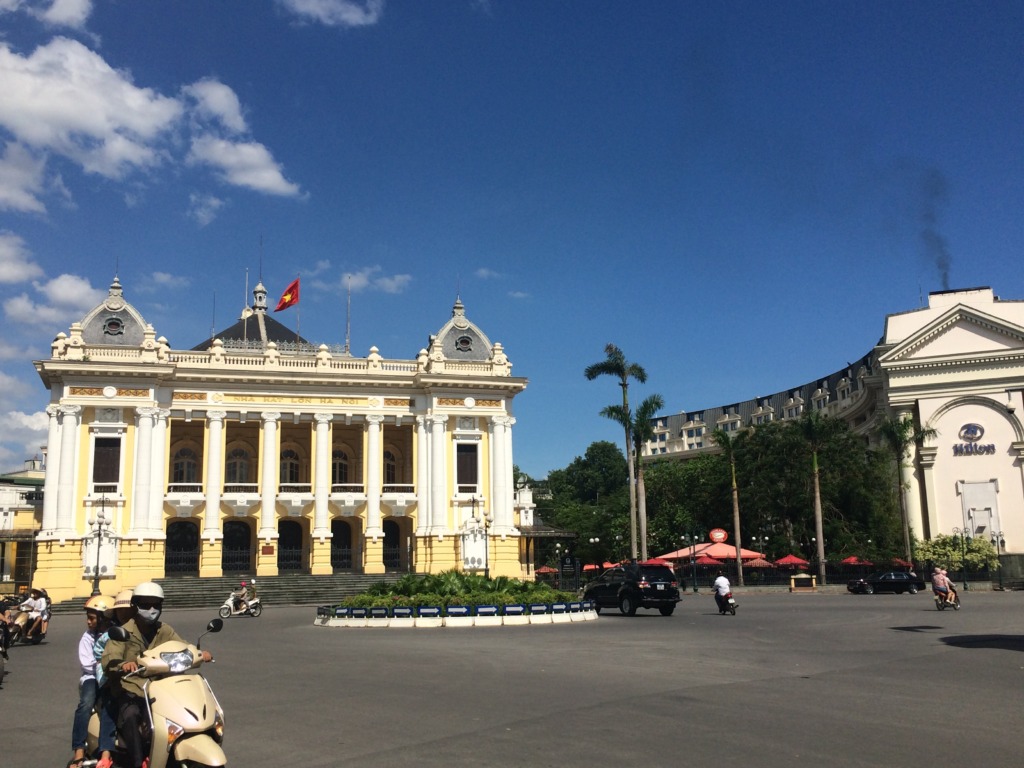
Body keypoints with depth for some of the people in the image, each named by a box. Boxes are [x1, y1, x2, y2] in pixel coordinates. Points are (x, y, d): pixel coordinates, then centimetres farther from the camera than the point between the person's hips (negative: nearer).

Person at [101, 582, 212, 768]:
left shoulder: (165, 631, 13)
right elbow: (107, 659, -15)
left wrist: (200, 653, -21)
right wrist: (122, 664, -39)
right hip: (129, 692, -4)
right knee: (131, 716, -35)